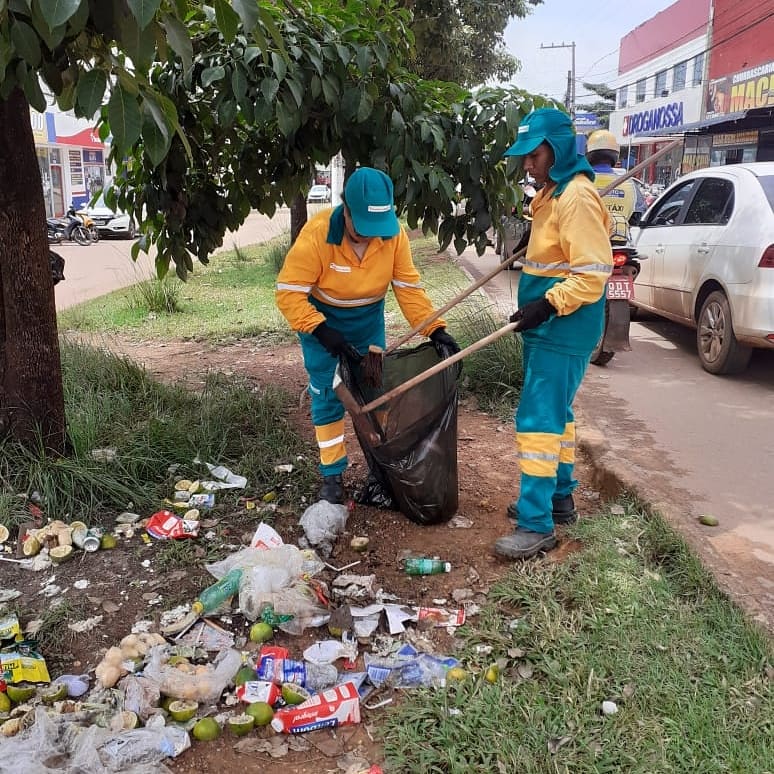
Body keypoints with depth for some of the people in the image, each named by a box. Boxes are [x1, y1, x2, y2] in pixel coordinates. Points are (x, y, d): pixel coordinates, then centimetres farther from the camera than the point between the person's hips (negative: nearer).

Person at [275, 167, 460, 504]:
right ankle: (332, 474, 16)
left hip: (369, 319, 3)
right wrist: (323, 332, -38)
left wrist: (435, 330, -25)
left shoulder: (394, 233, -22)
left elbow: (409, 287, -15)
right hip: (322, 319, -3)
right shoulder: (316, 234, -32)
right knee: (328, 398, 1)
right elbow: (289, 292, -28)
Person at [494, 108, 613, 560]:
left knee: (539, 418, -10)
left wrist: (547, 306, -29)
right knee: (557, 413, 17)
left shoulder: (577, 197, -18)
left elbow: (593, 274, -23)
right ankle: (559, 498, 31)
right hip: (549, 328, 10)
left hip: (564, 332, -10)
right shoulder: (554, 192, 14)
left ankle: (537, 524, -3)